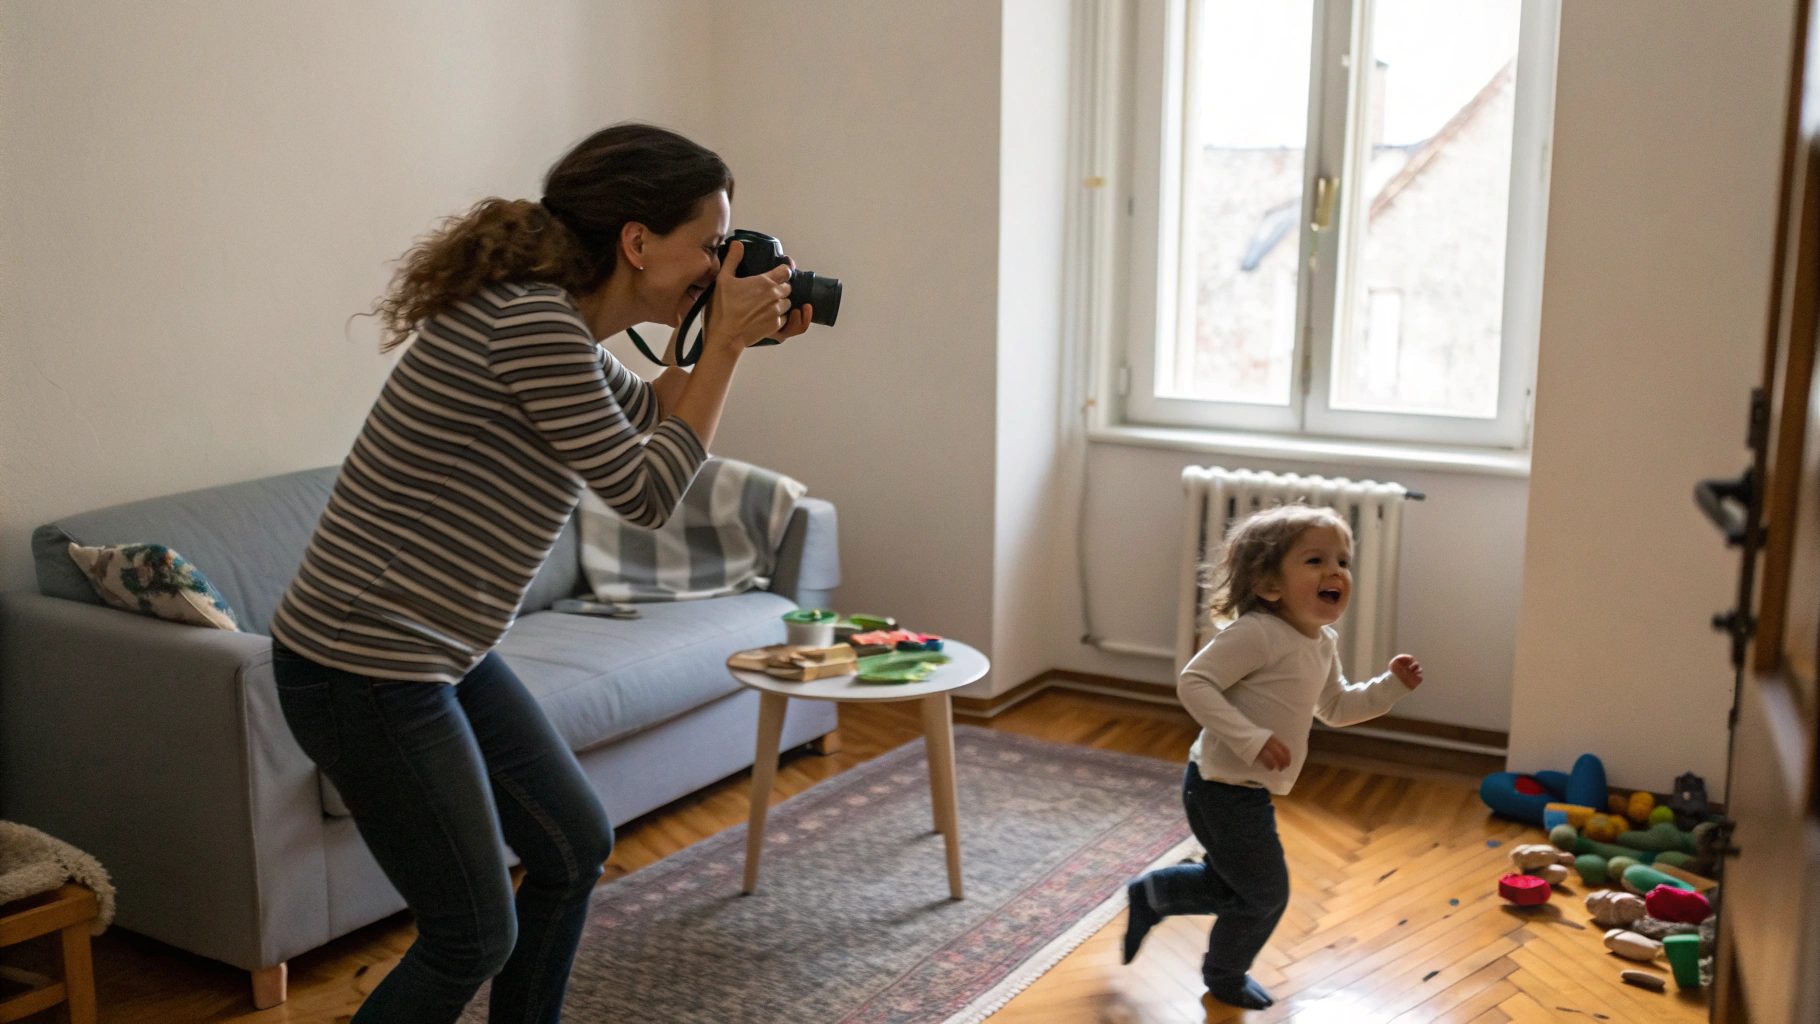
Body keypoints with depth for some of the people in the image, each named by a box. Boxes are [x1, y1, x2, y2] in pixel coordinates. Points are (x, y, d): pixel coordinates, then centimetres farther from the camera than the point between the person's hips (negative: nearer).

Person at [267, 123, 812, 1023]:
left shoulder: (554, 318, 6)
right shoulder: (533, 322, -24)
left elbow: (643, 414, 23)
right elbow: (645, 493, -16)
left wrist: (729, 339, 8)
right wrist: (725, 345, -10)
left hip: (447, 652, 10)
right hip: (364, 669, -10)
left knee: (575, 846, 20)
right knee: (475, 937, 2)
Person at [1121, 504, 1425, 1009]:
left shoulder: (1323, 644, 6)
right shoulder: (1257, 634, -24)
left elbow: (1336, 708, 21)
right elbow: (1194, 683, -28)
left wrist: (1391, 685, 7)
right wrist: (1251, 738, -33)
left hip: (1249, 792, 9)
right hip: (1224, 791, -9)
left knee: (1230, 883, 24)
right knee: (1266, 894, 6)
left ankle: (1150, 896, 42)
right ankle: (1225, 977, 31)